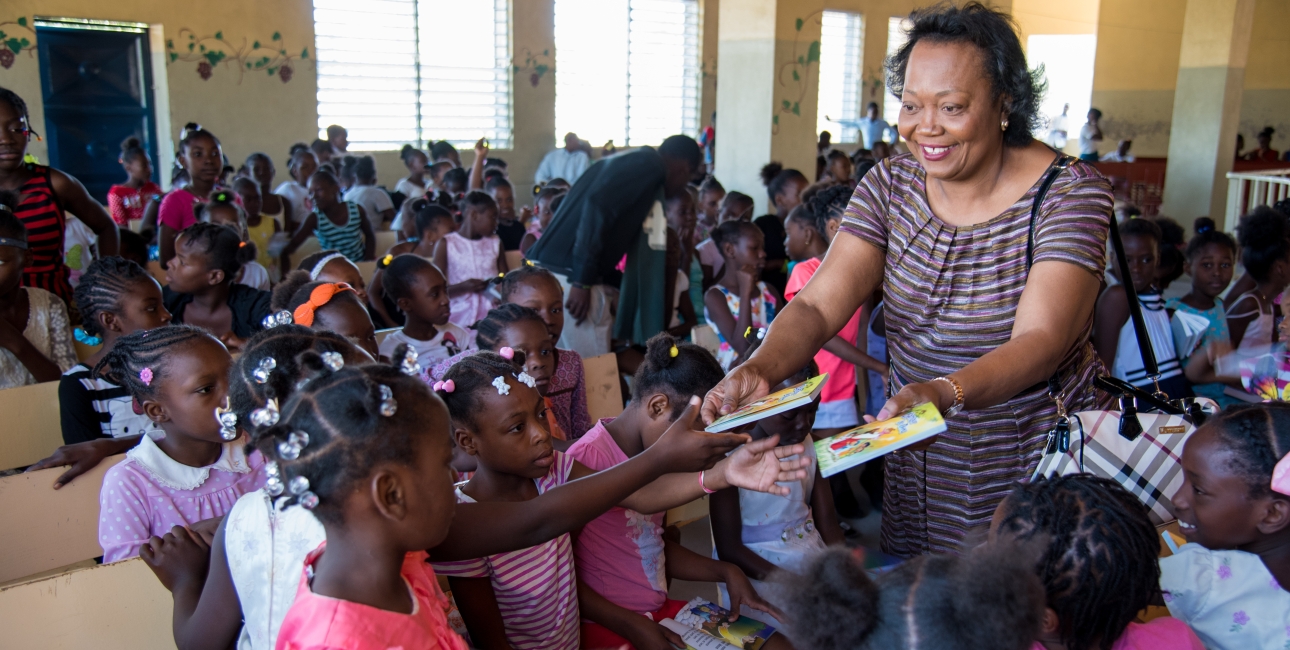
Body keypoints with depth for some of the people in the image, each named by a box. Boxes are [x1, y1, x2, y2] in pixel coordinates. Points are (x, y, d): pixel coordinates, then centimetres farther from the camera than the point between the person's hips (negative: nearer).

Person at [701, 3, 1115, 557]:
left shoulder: (1070, 194, -16)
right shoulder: (889, 184, -5)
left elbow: (1041, 340, -28)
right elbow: (818, 304, -14)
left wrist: (946, 391, -47)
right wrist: (760, 369, -35)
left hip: (1042, 458, -3)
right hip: (918, 459, 4)